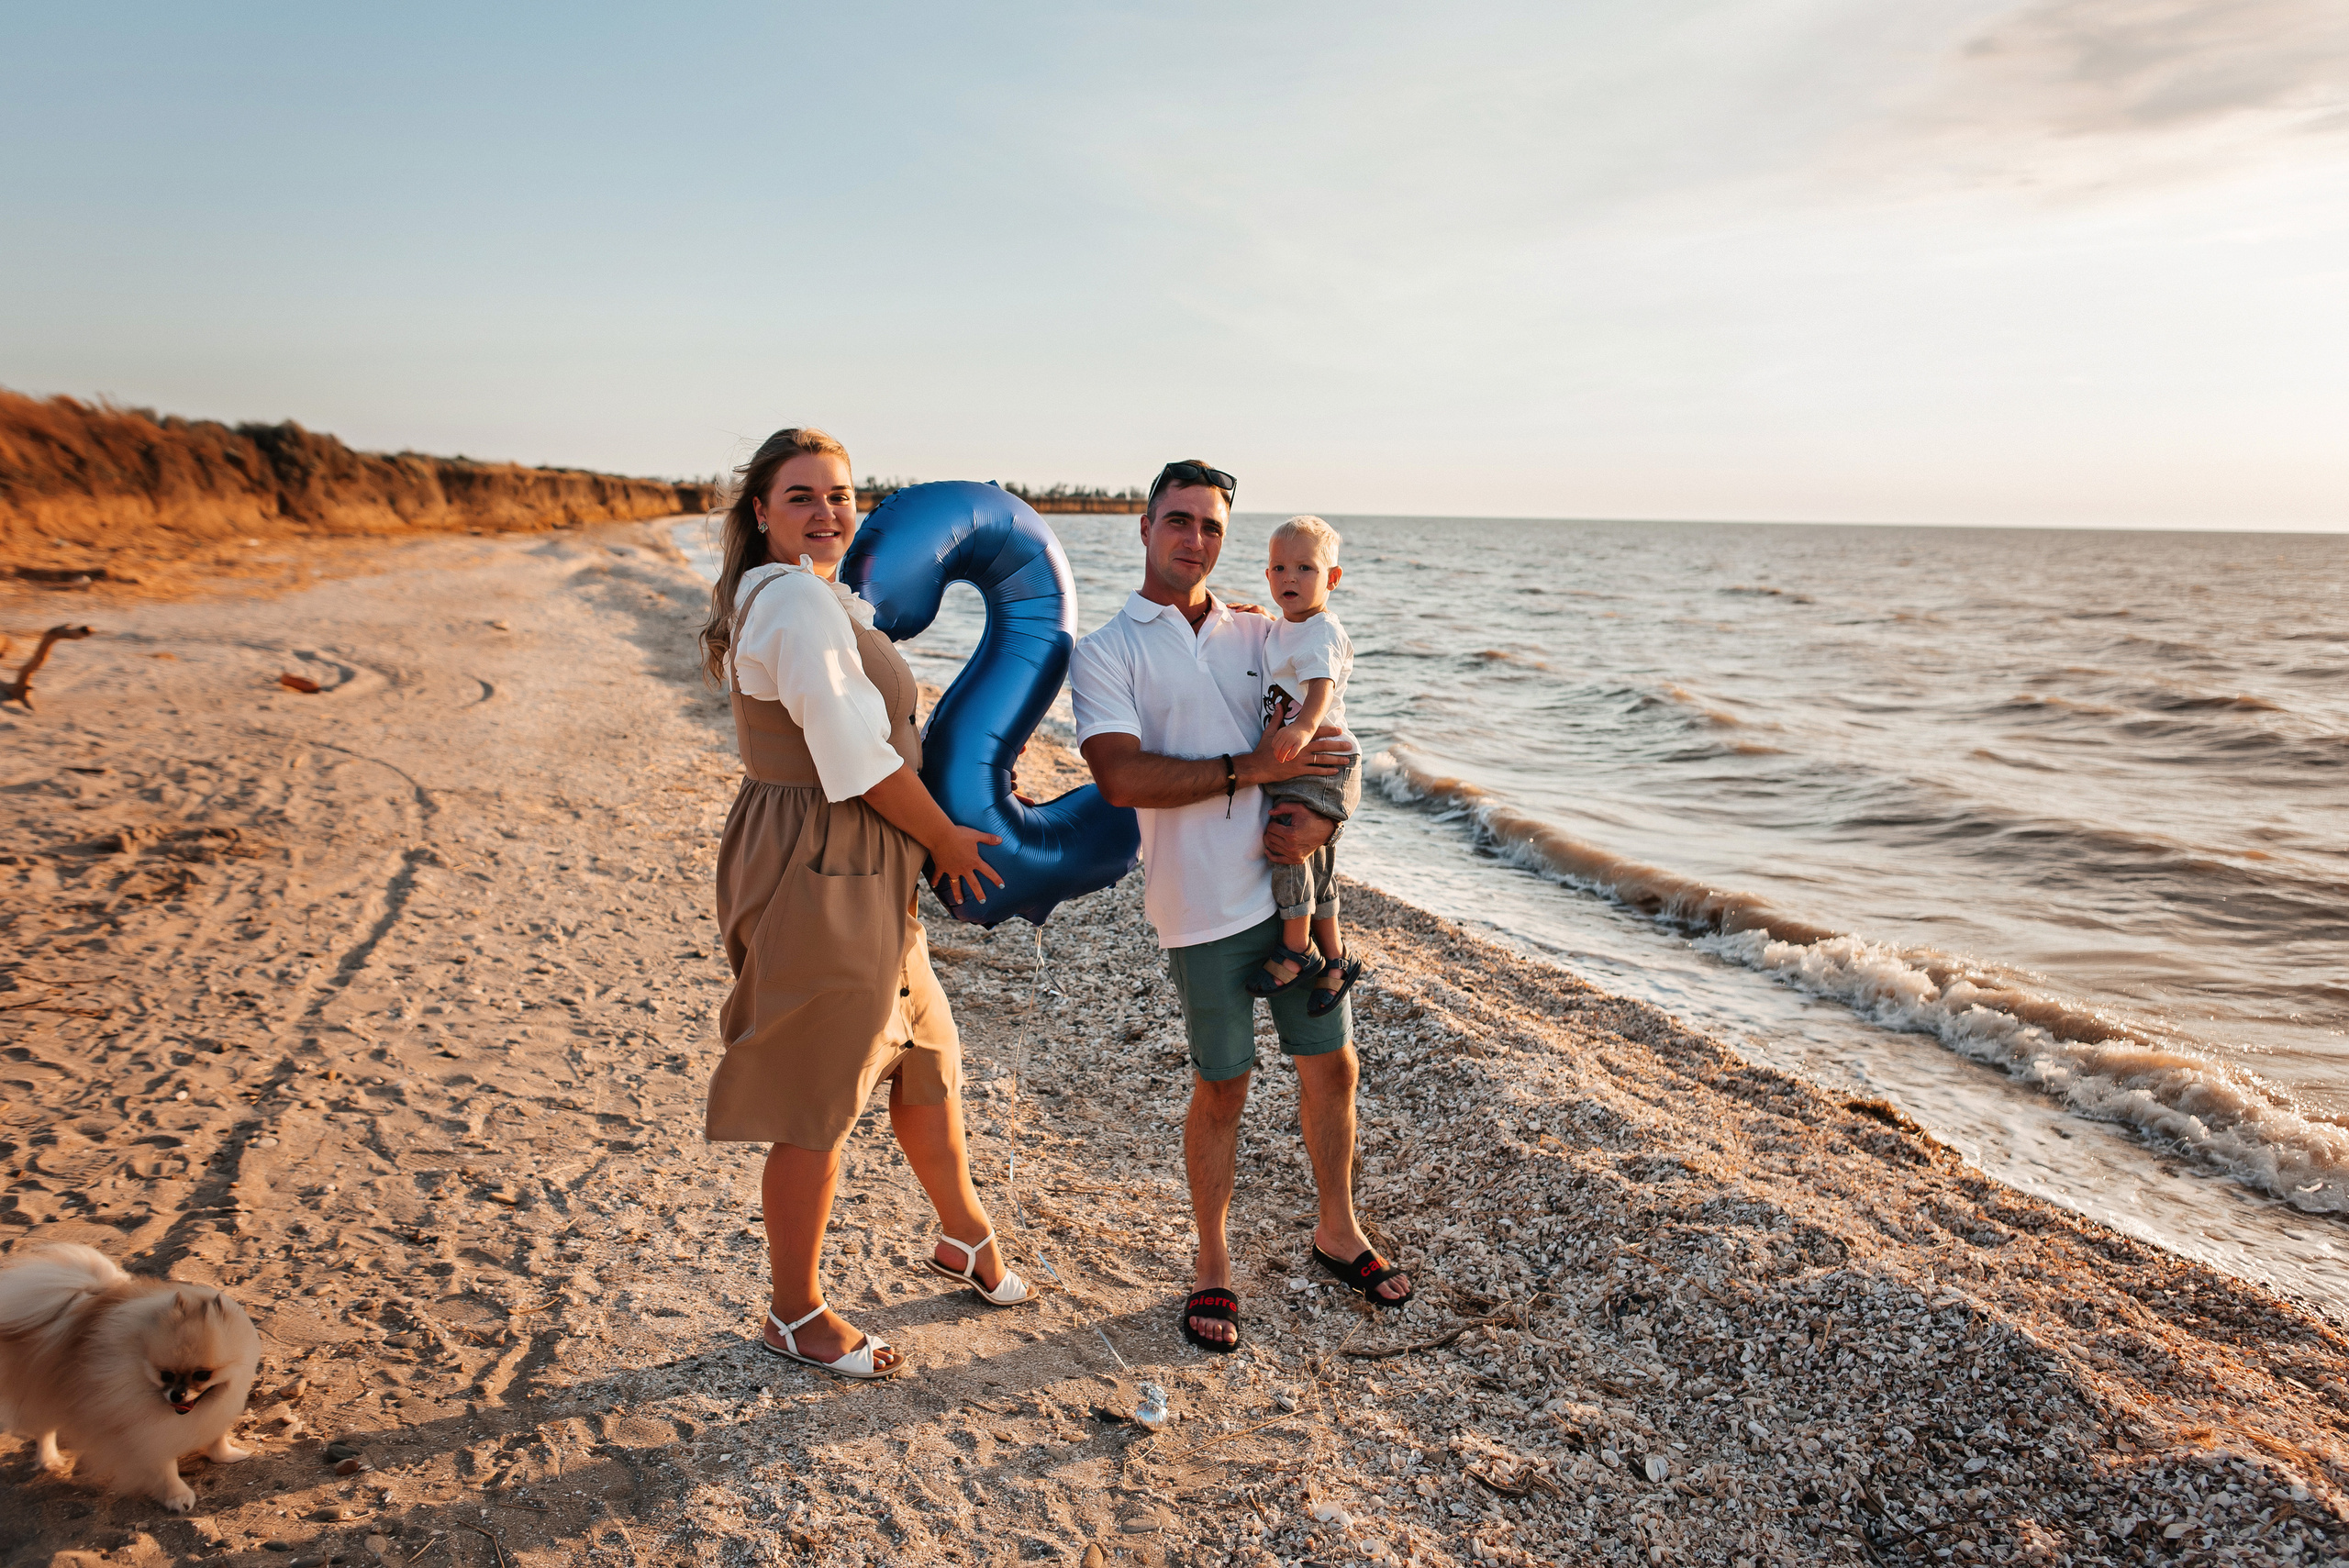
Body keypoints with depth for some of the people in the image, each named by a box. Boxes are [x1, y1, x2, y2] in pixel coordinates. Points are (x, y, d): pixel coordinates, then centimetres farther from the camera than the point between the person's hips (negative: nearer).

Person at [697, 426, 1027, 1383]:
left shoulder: (770, 594, 15)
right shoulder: (798, 597, -19)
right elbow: (856, 754, -21)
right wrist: (946, 838, -9)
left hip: (862, 872, 11)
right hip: (820, 872, -11)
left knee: (927, 1053, 23)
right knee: (818, 1105, 3)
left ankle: (964, 1233, 44)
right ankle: (796, 1315, 23)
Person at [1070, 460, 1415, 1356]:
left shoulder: (1260, 635, 11)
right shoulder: (1105, 654, -2)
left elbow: (1326, 745, 12)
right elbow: (1121, 778, -16)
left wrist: (1321, 819, -9)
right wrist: (1253, 768, -17)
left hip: (1294, 886, 4)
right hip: (1204, 908, -4)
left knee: (1331, 1063, 12)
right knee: (1220, 1088, 6)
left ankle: (1338, 1232, 34)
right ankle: (1213, 1268, 26)